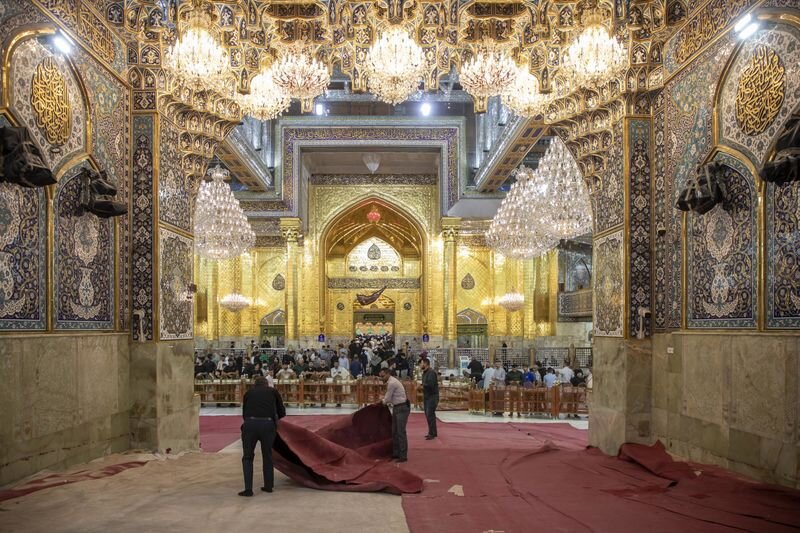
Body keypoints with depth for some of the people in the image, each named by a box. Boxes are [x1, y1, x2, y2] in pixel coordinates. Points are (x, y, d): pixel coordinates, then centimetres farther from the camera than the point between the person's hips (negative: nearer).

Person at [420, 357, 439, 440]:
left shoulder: (431, 372, -16)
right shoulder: (424, 373, 14)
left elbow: (430, 384, -25)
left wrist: (422, 385, -12)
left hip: (432, 397, -10)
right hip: (426, 396, 10)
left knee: (430, 414, -10)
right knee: (428, 414, 13)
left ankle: (432, 433, -4)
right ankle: (432, 432, 22)